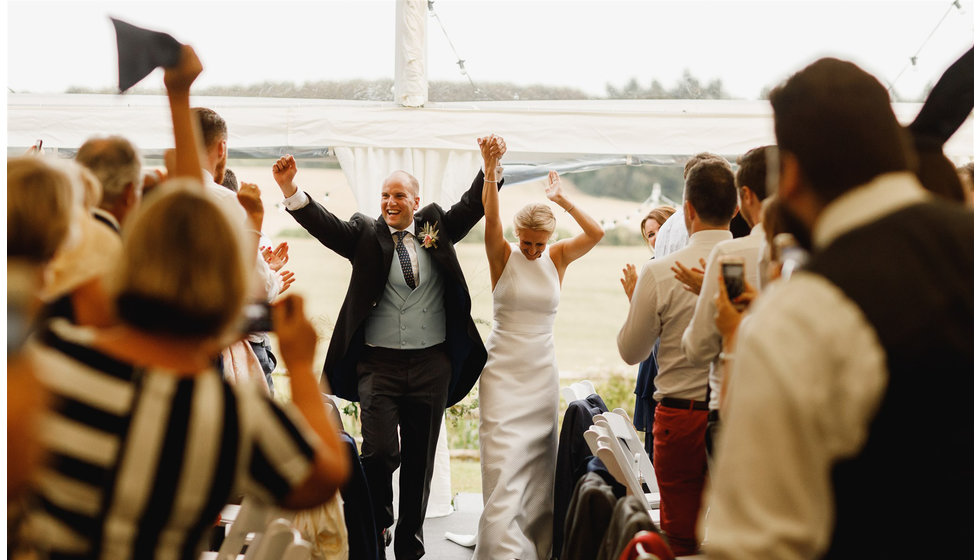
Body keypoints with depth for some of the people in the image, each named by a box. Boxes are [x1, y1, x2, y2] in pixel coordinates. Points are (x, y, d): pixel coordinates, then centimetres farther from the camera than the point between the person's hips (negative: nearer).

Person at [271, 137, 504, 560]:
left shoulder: (436, 227, 10)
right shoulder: (366, 233, 3)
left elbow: (473, 206, 3)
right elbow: (323, 223, -10)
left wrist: (491, 167, -15)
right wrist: (290, 189, -27)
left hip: (432, 365, 2)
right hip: (379, 363, -2)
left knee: (420, 460, 8)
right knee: (380, 450, -14)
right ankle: (377, 521, 14)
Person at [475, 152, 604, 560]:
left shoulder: (557, 258, 6)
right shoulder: (503, 257, -2)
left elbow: (595, 233, -7)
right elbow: (491, 218, -19)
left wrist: (562, 200, -8)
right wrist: (490, 169, -30)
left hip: (542, 372, 3)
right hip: (503, 370, -3)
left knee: (538, 463, 7)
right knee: (504, 463, -11)